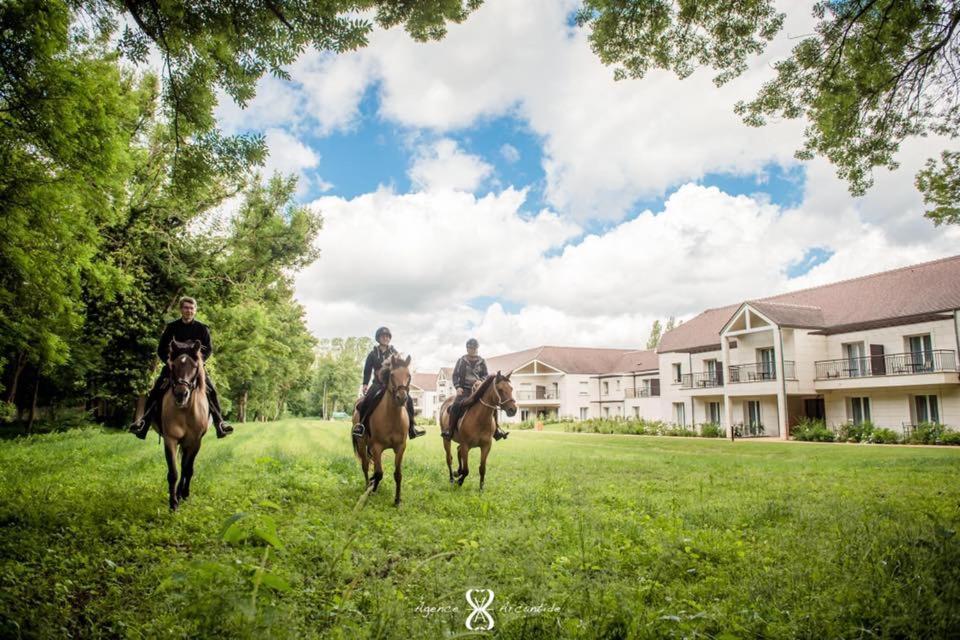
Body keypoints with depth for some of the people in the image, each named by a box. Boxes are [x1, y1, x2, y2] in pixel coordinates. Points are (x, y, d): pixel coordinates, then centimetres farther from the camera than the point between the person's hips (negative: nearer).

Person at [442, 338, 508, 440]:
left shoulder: (482, 362, 11)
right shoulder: (461, 361, 6)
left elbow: (486, 375, 9)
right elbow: (455, 375, 5)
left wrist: (480, 381, -14)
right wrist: (457, 387, -10)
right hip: (464, 390, -2)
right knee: (456, 405, -29)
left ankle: (496, 429, -1)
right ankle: (449, 429, -19)